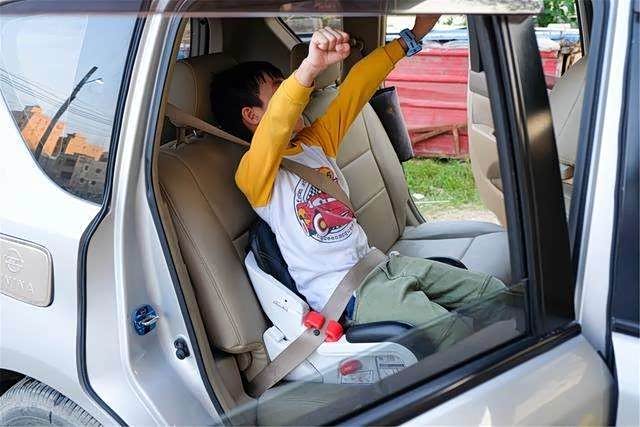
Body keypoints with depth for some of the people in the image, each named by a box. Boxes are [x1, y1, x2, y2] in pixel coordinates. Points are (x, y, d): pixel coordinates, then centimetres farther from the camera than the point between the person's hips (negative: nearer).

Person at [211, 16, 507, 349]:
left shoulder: (316, 141, 10)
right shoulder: (255, 173, -13)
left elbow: (355, 88, 12)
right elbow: (274, 126, -34)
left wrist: (412, 37, 12)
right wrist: (311, 66, -51)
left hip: (376, 263, 9)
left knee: (493, 292, 6)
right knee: (458, 338, -22)